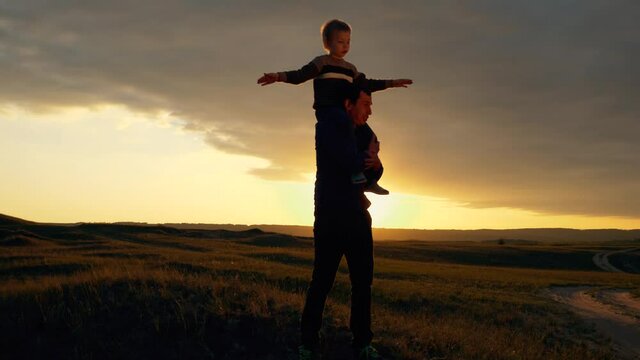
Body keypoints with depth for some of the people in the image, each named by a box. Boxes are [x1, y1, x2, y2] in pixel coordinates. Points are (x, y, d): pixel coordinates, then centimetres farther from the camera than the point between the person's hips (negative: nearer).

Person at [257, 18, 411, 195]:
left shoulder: (350, 68, 23)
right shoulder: (321, 63, 3)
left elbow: (365, 85, 32)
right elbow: (300, 75, -8)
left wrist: (391, 83, 34)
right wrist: (279, 76, -25)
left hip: (344, 111, 8)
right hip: (326, 109, -8)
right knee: (346, 122, -34)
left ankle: (368, 179, 12)